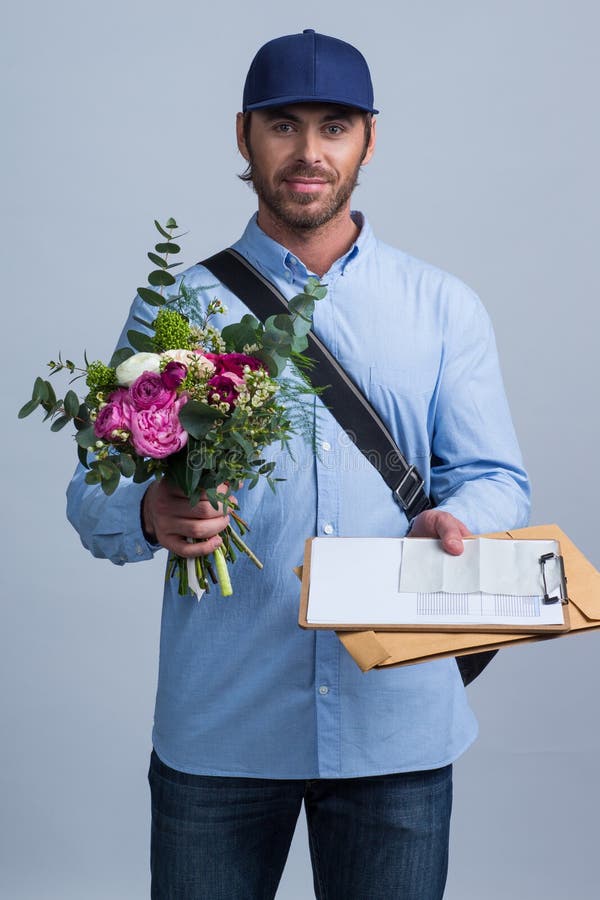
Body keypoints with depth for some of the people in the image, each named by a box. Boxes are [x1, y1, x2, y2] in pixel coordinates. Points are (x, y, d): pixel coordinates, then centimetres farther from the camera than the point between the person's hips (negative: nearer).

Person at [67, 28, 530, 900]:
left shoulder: (444, 308, 8)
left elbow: (496, 477, 6)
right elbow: (93, 495, 2)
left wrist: (454, 526, -17)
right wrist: (150, 518, -21)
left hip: (396, 720, 1)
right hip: (218, 725, 0)